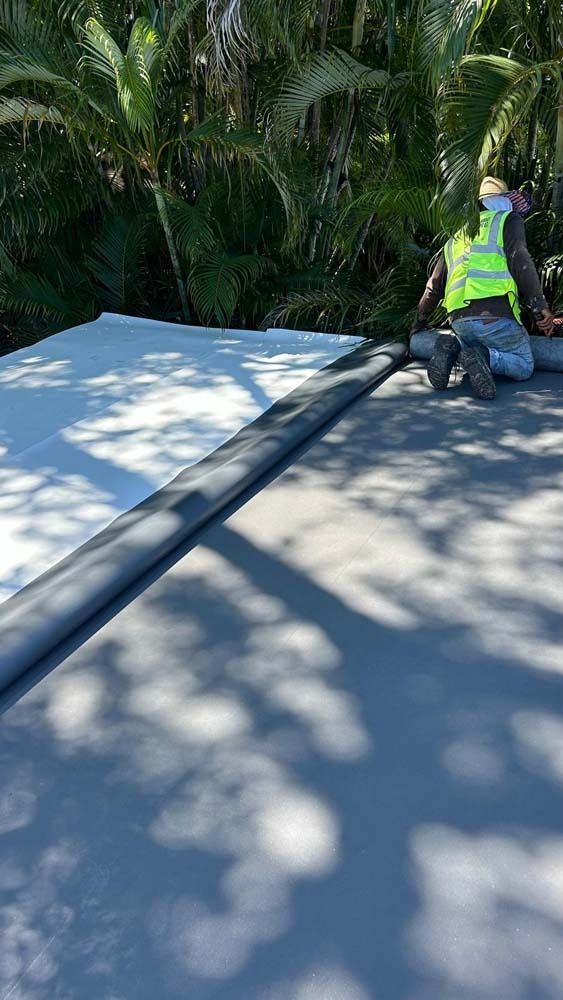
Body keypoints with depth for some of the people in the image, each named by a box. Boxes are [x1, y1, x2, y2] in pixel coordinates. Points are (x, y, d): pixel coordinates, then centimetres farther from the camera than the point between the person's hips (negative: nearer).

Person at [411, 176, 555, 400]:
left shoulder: (456, 239, 30)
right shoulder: (507, 220, 14)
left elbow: (434, 287, 30)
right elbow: (520, 261, -4)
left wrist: (419, 324, 40)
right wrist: (540, 305, -10)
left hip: (459, 319, 5)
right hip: (494, 314, -5)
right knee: (524, 367, 9)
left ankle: (453, 348, -5)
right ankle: (480, 357, -19)